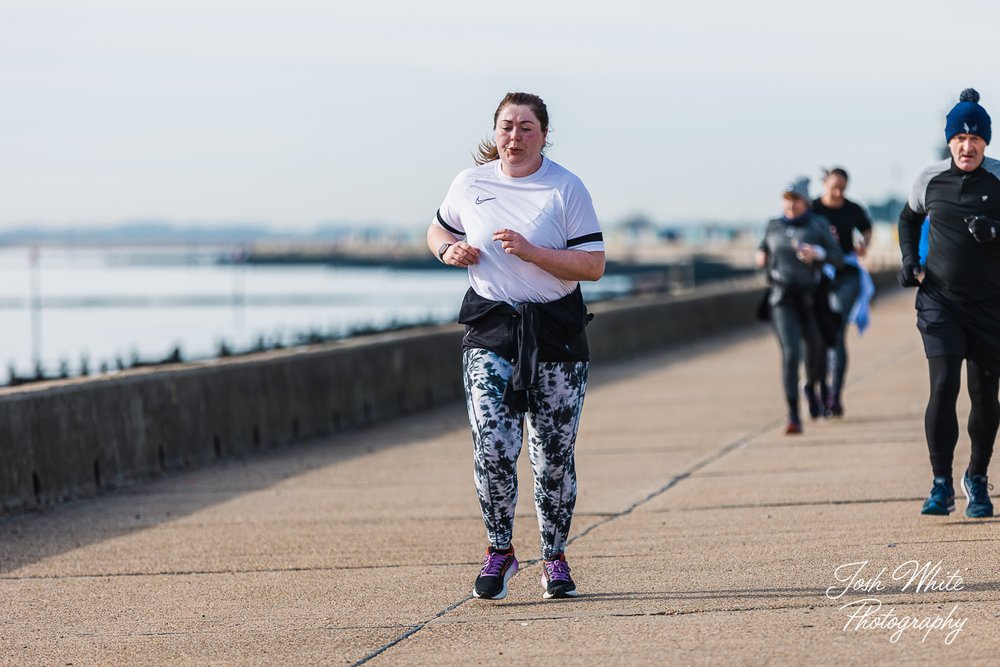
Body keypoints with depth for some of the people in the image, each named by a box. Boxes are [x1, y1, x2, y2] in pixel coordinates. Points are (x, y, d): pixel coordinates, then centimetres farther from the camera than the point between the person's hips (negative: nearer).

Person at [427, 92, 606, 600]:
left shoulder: (566, 189, -4)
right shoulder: (470, 184, 5)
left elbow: (593, 266, -9)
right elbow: (438, 231, 23)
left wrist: (530, 252, -20)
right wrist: (449, 249, 0)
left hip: (556, 334, -1)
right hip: (489, 332, 1)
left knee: (553, 456, 3)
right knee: (492, 447, -13)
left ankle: (554, 559, 18)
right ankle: (499, 551, 5)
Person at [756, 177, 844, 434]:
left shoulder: (818, 226, -1)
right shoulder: (775, 226, 8)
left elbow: (838, 258, -5)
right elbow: (765, 246, 28)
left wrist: (818, 253, -23)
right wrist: (761, 256, 6)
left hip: (810, 298, 0)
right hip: (782, 299, 0)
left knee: (816, 350, 13)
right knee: (790, 353, -17)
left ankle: (811, 388, 48)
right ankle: (793, 416, -17)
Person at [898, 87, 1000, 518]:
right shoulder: (930, 179, 2)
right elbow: (909, 217, 21)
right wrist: (909, 260, 6)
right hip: (940, 300, 0)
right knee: (944, 386, -13)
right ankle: (941, 486, -7)